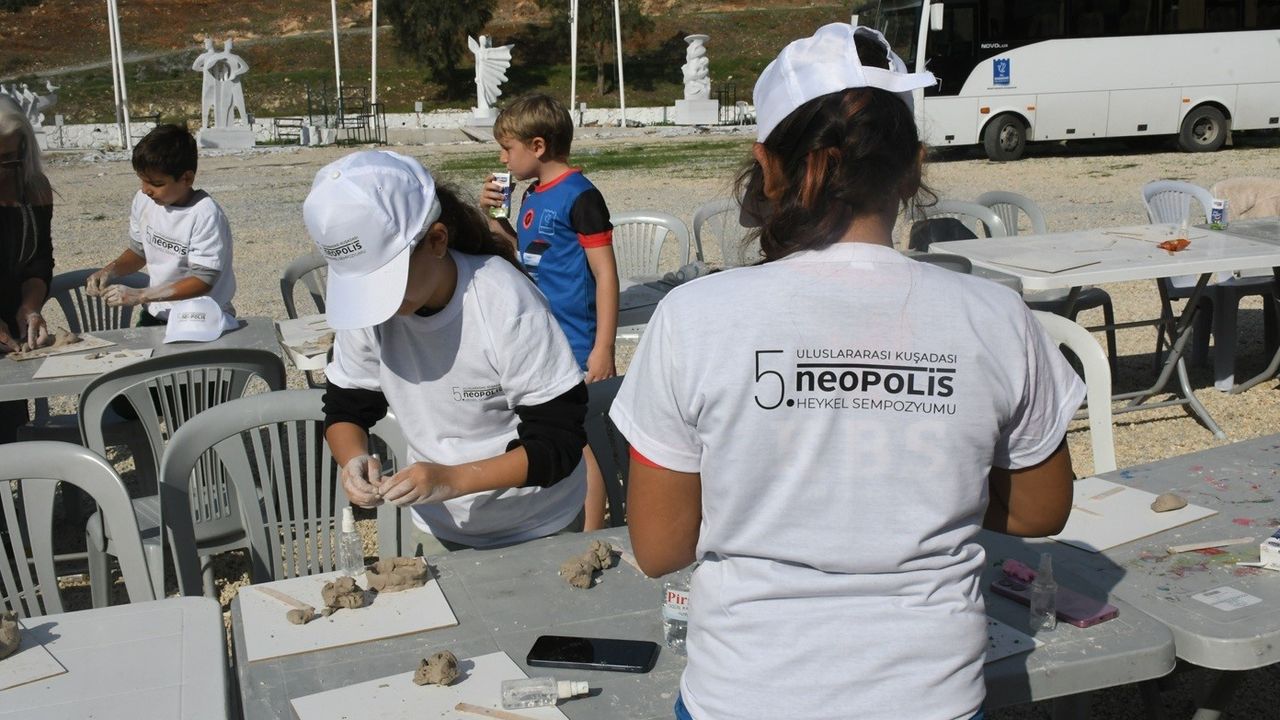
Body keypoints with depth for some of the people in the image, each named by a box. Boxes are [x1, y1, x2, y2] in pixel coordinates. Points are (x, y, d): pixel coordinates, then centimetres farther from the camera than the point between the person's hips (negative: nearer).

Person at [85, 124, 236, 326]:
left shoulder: (206, 215, -19)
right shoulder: (144, 201, 2)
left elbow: (203, 281, -19)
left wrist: (140, 295, -22)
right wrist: (110, 271, -2)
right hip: (157, 315, 5)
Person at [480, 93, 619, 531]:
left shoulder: (580, 196, -14)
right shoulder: (532, 196, 11)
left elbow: (605, 275, -16)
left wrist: (603, 349, -19)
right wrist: (491, 217, 8)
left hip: (575, 347, -9)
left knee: (581, 443, 0)